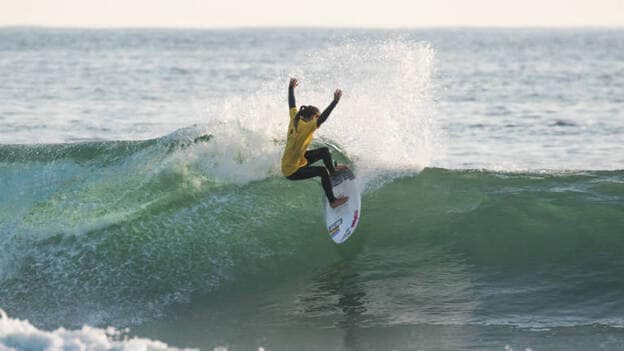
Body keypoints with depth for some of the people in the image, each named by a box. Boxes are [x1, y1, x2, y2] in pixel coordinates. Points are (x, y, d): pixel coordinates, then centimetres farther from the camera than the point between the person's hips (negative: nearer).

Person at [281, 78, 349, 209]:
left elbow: (292, 105, 13)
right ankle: (332, 201, -17)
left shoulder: (295, 119, -3)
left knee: (325, 151, 13)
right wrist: (335, 101, -42)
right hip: (291, 171, -9)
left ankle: (332, 170, 40)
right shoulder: (306, 127, -27)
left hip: (298, 160, 9)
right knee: (322, 171, -20)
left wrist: (291, 88, 27)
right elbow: (323, 119, -38)